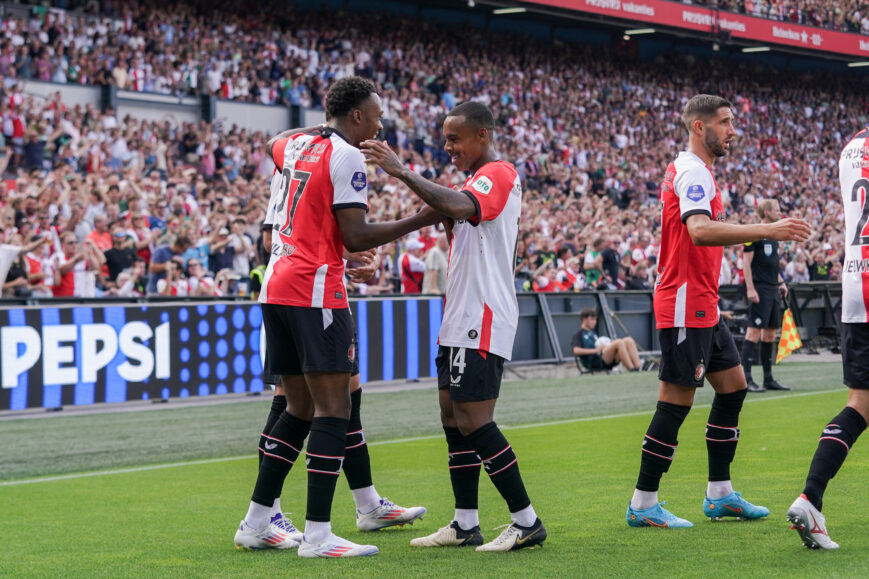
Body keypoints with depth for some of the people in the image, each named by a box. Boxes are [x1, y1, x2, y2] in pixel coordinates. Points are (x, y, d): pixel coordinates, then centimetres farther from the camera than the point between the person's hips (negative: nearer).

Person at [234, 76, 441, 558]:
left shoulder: (296, 145, 15)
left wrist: (320, 127, 41)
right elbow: (356, 237, -15)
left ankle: (256, 523, 16)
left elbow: (273, 143, 42)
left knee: (301, 408, 15)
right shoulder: (345, 156, -9)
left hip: (276, 289, 9)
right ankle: (317, 535, -12)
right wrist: (421, 220, -9)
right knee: (333, 409, -8)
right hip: (315, 290, -9)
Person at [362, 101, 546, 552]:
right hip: (461, 319, 10)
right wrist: (443, 216, 7)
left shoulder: (499, 174, -11)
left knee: (474, 422, -11)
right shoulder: (480, 180, 21)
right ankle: (465, 524, 12)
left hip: (482, 320, -10)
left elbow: (460, 207, -32)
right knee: (453, 416, 9)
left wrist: (403, 173, -36)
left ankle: (526, 522, -5)